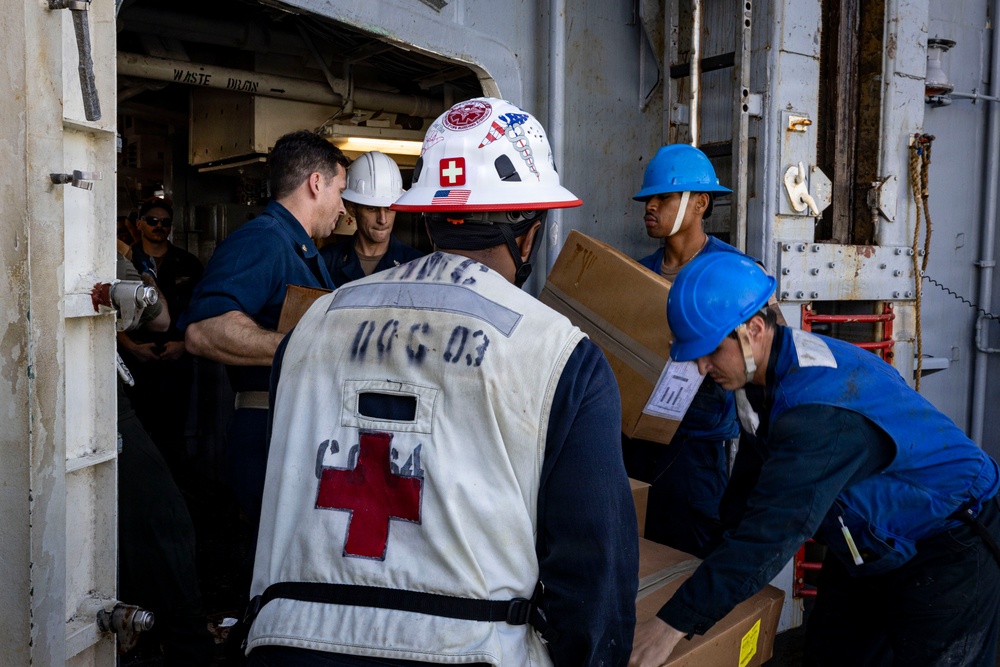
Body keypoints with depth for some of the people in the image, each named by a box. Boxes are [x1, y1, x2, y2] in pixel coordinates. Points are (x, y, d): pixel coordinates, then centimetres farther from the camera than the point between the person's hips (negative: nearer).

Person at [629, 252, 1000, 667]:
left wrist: (674, 624, -39)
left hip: (949, 553, -9)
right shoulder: (775, 370, -5)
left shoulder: (820, 406, -35)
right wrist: (720, 551, 8)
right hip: (871, 550, 9)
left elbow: (774, 528, -40)